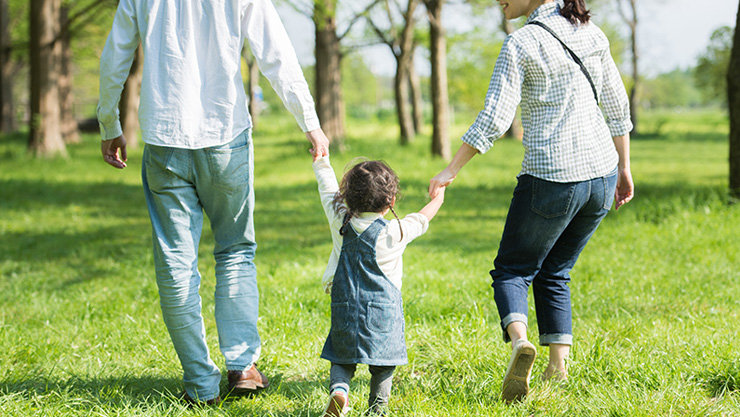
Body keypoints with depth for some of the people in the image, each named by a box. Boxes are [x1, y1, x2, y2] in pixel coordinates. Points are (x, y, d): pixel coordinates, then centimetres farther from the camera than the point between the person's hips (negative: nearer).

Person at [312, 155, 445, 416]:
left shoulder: (340, 221, -3)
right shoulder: (394, 233, -10)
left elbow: (326, 182, 11)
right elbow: (421, 219, 9)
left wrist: (321, 157, 26)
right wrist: (438, 199, 28)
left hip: (345, 309, 2)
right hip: (384, 311, -2)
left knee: (342, 358, 12)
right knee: (383, 363, 11)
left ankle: (338, 388, -13)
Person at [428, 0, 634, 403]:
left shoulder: (520, 44, -11)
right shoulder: (590, 33, 8)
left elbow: (493, 120, -17)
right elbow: (617, 106, 12)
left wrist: (450, 171, -12)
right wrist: (623, 168, 21)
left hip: (551, 178, -6)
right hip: (601, 173, 6)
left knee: (512, 272, 9)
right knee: (554, 273, 21)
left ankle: (520, 341, -19)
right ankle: (558, 367, 10)